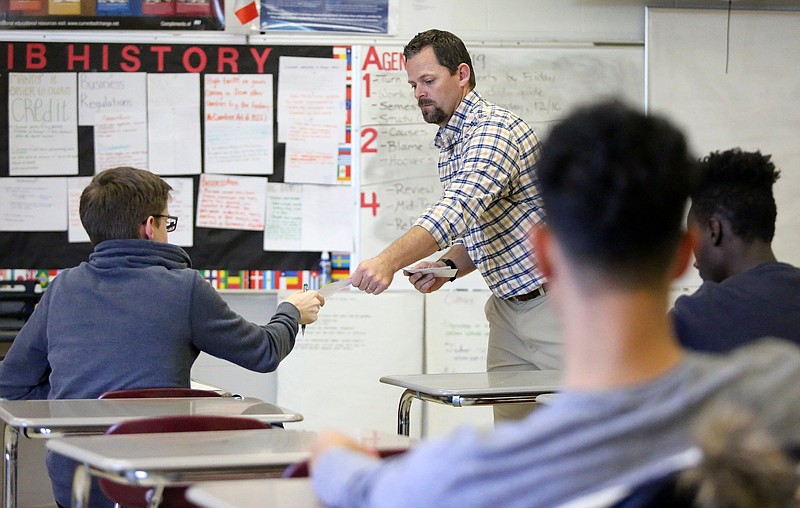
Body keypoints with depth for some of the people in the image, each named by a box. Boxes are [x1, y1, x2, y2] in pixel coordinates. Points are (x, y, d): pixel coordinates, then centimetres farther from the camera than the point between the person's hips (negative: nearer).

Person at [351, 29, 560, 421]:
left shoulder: (495, 129, -17)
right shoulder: (449, 145, 14)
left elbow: (458, 210, -33)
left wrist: (389, 261, -45)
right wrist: (447, 266, 1)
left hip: (554, 299, -9)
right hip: (509, 306, 9)